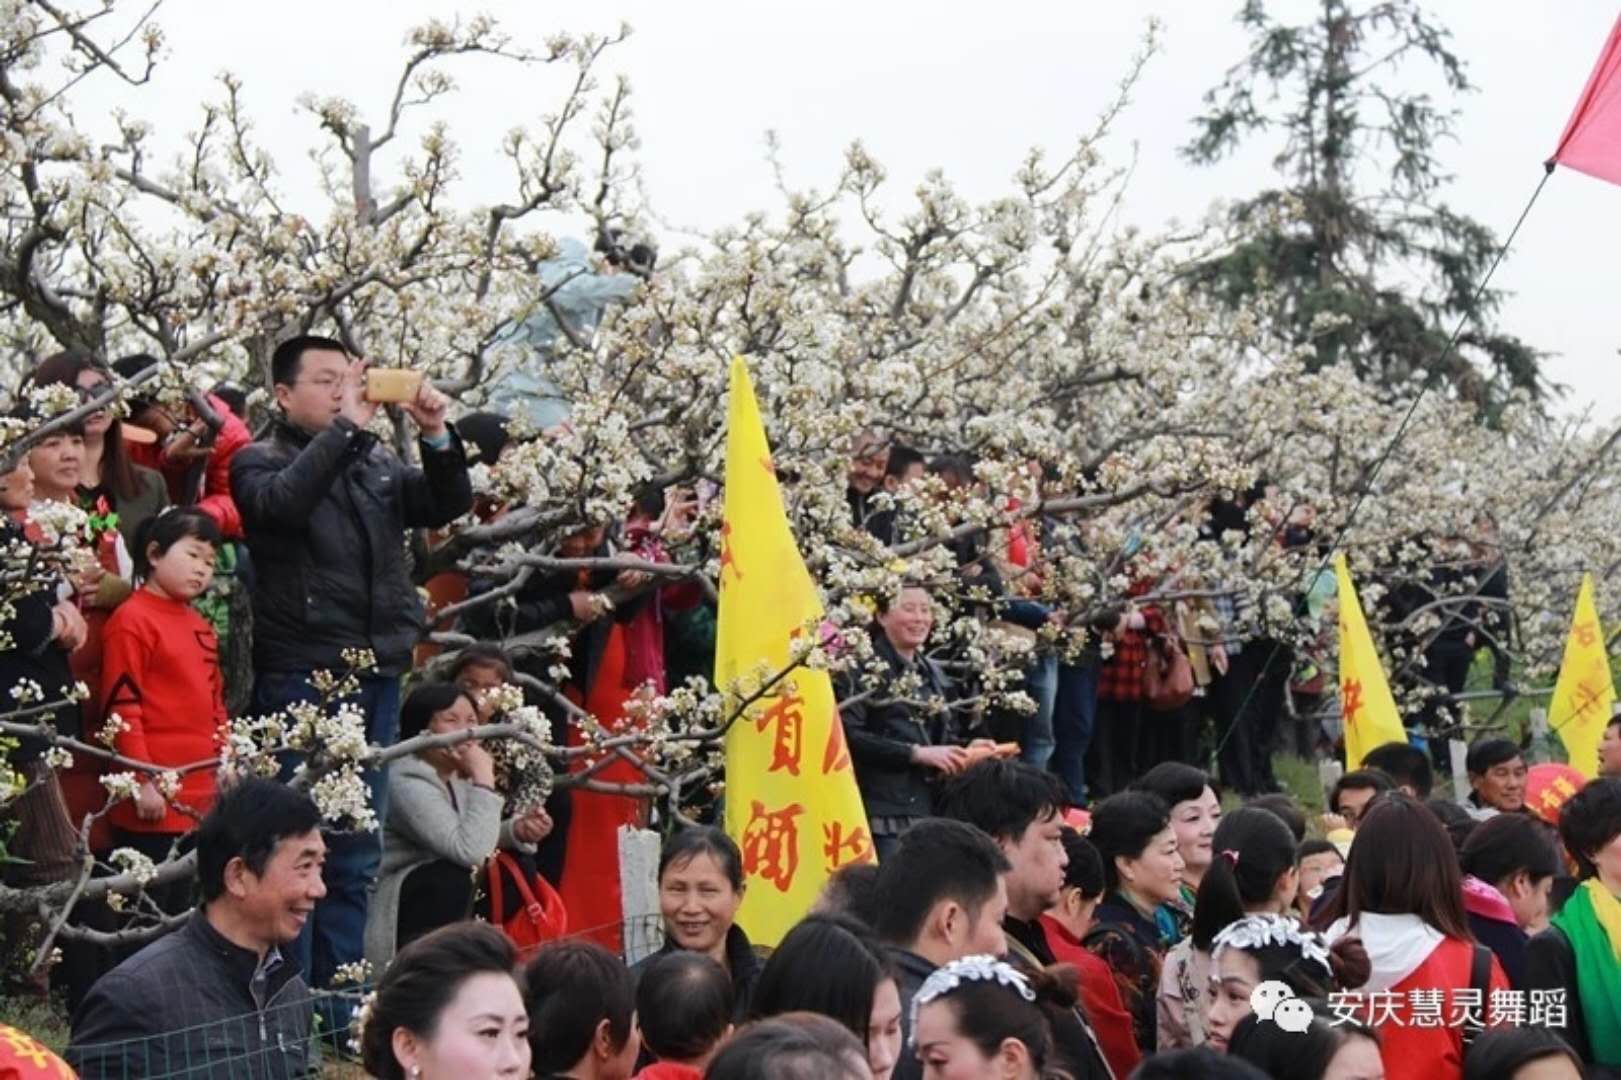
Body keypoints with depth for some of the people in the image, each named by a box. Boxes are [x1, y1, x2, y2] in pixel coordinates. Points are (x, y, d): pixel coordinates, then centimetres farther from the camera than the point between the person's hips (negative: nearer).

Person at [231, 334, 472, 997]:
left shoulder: (377, 463, 17)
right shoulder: (259, 462, 1)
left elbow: (448, 505, 9)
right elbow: (282, 500, -20)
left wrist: (436, 437, -6)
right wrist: (347, 427, -21)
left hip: (377, 676, 6)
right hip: (300, 676, -6)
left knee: (358, 854, 11)